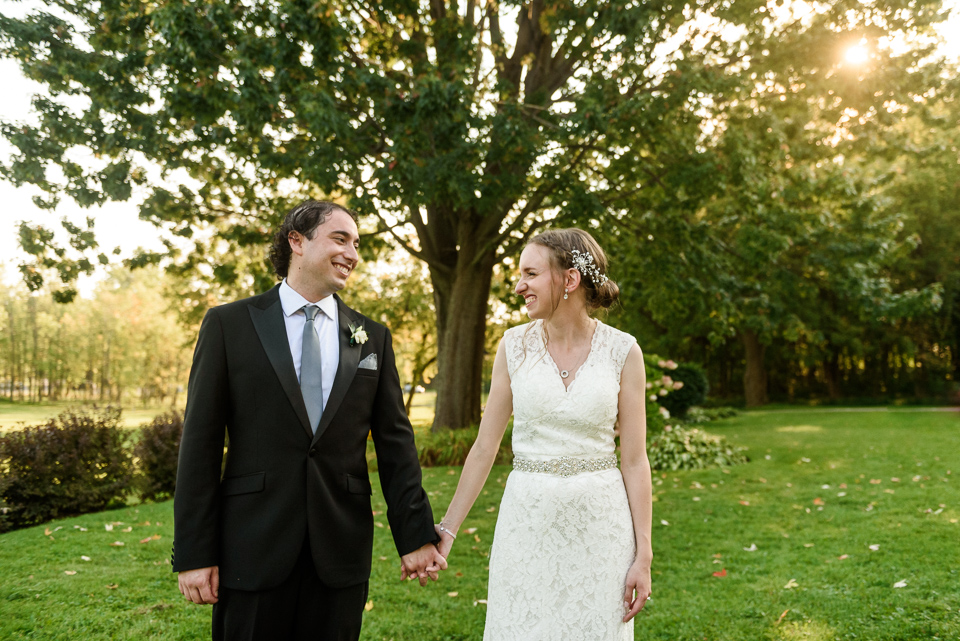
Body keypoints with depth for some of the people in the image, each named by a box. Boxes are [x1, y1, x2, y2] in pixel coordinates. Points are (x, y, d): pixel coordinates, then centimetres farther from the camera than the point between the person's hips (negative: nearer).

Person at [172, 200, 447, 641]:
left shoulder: (373, 338, 8)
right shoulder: (229, 324, 1)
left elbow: (394, 442, 6)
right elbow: (200, 442, -2)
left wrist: (416, 536, 1)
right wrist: (194, 553, -5)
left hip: (341, 554, 2)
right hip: (253, 551, -2)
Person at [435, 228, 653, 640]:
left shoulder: (622, 351, -5)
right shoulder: (515, 345, -1)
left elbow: (634, 459, -3)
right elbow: (485, 446, 3)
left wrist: (643, 555, -5)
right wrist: (447, 529, 2)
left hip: (600, 521, -1)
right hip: (528, 519, 1)